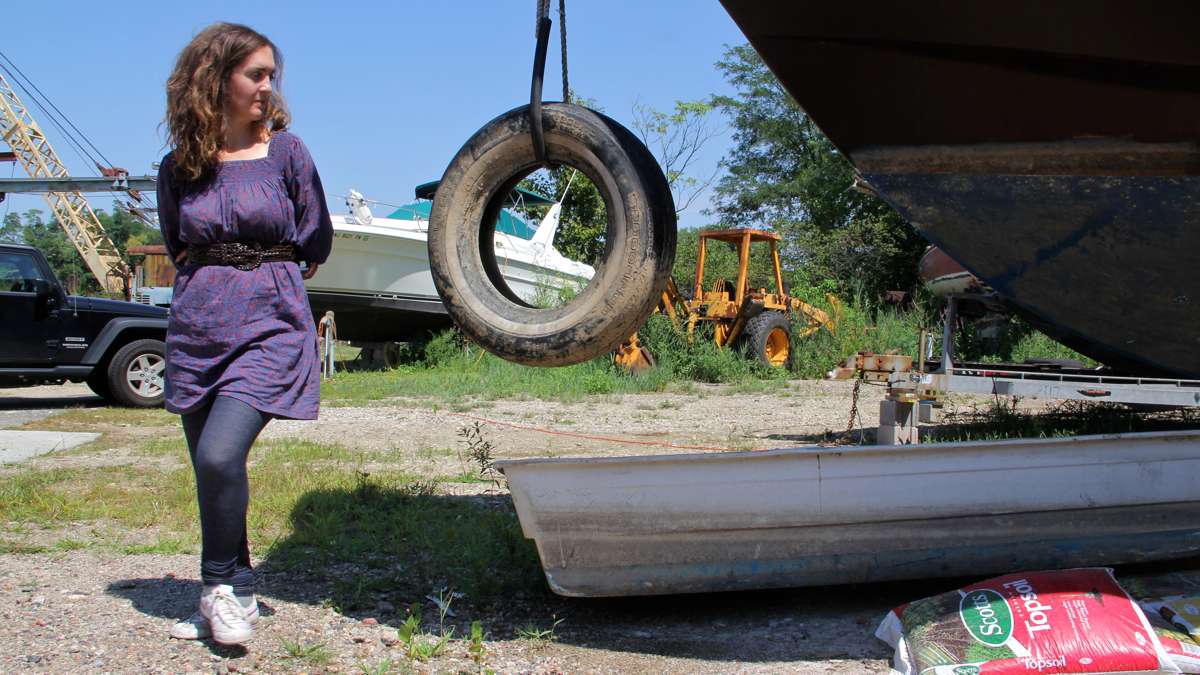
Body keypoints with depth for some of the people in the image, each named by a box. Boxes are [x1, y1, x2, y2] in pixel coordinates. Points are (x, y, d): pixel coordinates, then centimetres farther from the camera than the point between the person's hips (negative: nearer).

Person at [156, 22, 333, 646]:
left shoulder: (285, 150, 0)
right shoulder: (179, 167, 7)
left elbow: (316, 244, 6)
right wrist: (214, 277, 11)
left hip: (269, 324, -3)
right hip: (196, 328, 4)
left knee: (220, 455, -21)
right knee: (211, 468, 8)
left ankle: (224, 590, -1)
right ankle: (228, 596, 24)